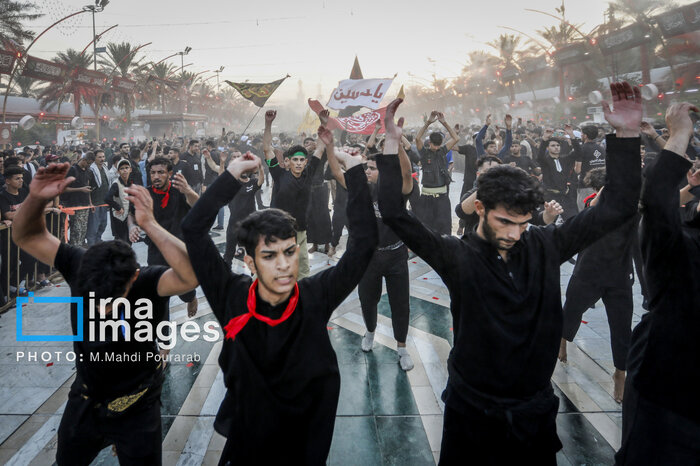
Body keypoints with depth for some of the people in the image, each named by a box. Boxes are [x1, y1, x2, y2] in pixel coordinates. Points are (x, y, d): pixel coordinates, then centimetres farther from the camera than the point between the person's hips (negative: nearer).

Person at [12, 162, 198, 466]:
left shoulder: (147, 284, -31)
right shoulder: (81, 267, -20)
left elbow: (193, 273, -51)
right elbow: (27, 237, -12)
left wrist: (150, 225, -54)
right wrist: (36, 198, -32)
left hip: (135, 410, -4)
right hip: (85, 402, 4)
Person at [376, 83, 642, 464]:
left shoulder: (545, 247, -5)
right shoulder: (456, 256, -13)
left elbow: (615, 208, -4)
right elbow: (395, 214, -21)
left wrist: (626, 135, -10)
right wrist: (391, 144, -24)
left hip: (535, 412, 3)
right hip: (471, 413, -2)